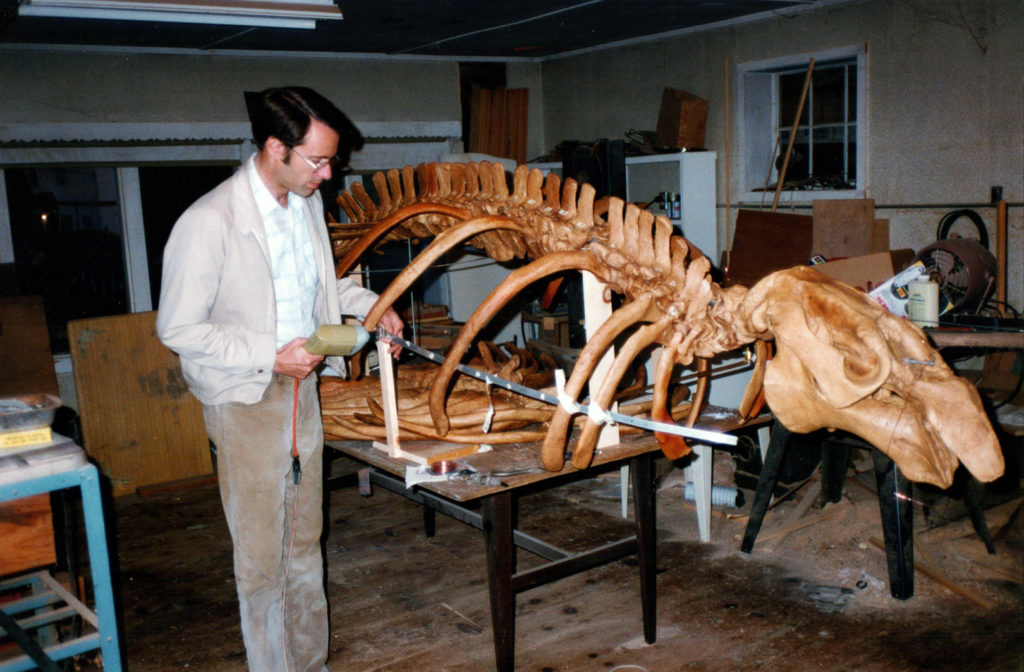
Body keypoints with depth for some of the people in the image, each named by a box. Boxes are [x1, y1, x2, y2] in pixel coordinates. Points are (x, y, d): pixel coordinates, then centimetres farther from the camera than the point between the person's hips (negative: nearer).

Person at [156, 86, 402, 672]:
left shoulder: (307, 201, 3)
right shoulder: (209, 222, -20)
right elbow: (178, 328, -17)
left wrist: (371, 306, 4)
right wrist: (270, 357, -22)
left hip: (302, 385, 7)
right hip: (246, 400, -7)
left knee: (305, 541, 17)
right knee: (262, 555, 4)